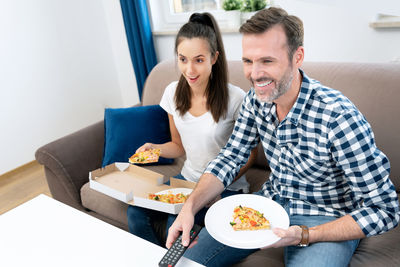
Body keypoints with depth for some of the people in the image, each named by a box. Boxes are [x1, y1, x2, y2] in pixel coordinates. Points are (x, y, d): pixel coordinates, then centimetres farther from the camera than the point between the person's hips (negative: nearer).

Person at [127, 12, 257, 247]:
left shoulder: (235, 99, -19)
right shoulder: (174, 92, -3)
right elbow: (179, 145, 9)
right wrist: (154, 148, -11)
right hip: (188, 179, 5)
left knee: (177, 223, -25)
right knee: (136, 212, -13)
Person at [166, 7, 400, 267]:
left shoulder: (339, 117, -28)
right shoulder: (256, 100, -9)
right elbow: (229, 159, -3)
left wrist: (304, 236, -29)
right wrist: (189, 208, -18)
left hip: (326, 221, -4)